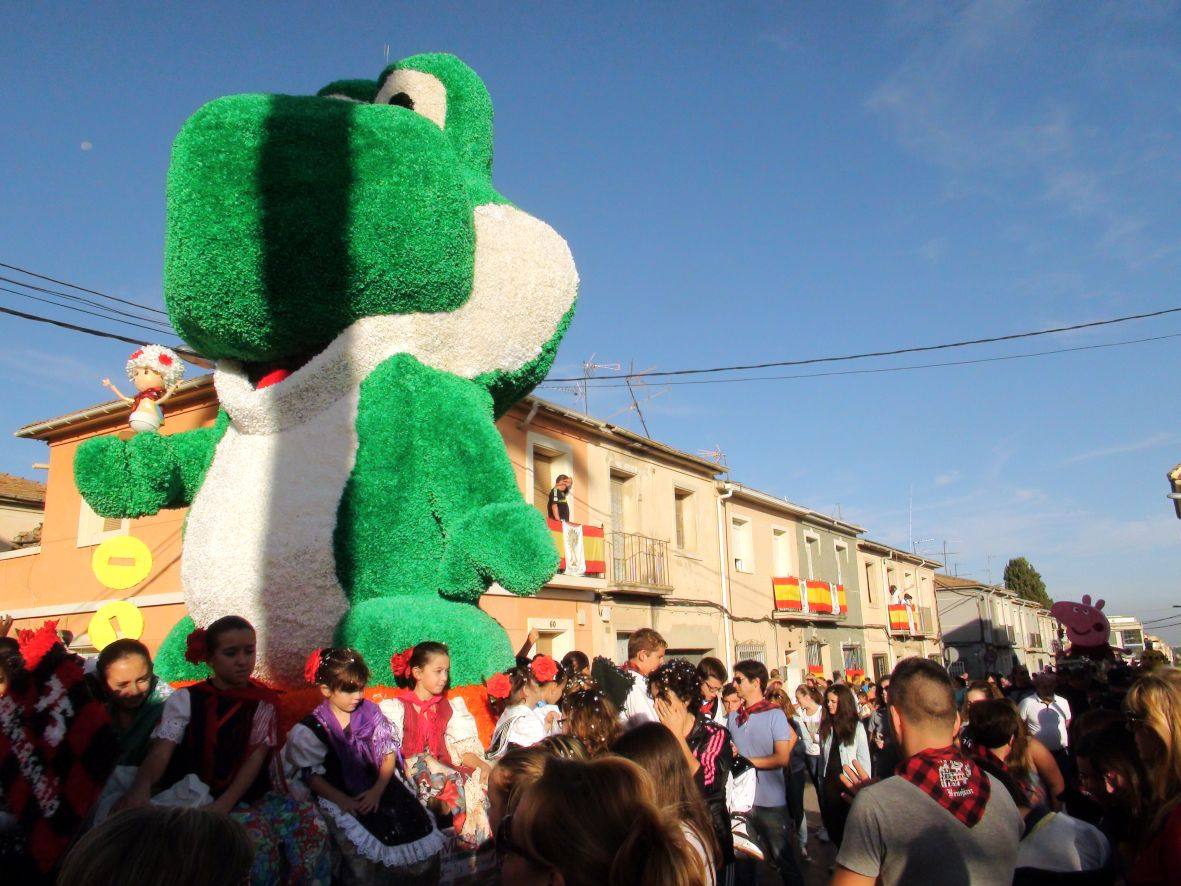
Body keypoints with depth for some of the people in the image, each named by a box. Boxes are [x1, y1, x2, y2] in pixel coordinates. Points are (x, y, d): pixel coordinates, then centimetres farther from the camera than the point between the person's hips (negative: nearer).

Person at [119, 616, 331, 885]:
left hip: (250, 797, 3)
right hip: (197, 798, -3)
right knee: (256, 835, -34)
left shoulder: (263, 700, 8)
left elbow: (257, 757, -1)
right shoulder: (185, 699, 2)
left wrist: (224, 804, -18)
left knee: (310, 822, -25)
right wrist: (142, 785, -36)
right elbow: (161, 750, -12)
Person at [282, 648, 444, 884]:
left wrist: (378, 790, -12)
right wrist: (343, 801, -17)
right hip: (339, 796, -3)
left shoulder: (370, 711, 4)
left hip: (379, 785, 3)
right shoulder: (310, 729, -3)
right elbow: (311, 775, -5)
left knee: (416, 825, -16)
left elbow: (389, 753, 3)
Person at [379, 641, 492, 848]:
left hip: (443, 767, 4)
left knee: (484, 777, -24)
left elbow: (460, 749, 9)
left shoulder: (450, 708, 18)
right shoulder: (396, 708, 4)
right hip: (412, 771, -4)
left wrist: (483, 765, -12)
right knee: (454, 784, -33)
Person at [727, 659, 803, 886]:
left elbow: (782, 758, -12)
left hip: (771, 801, -5)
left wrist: (747, 760, -14)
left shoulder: (775, 714, -9)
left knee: (783, 859, 5)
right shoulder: (733, 718, 5)